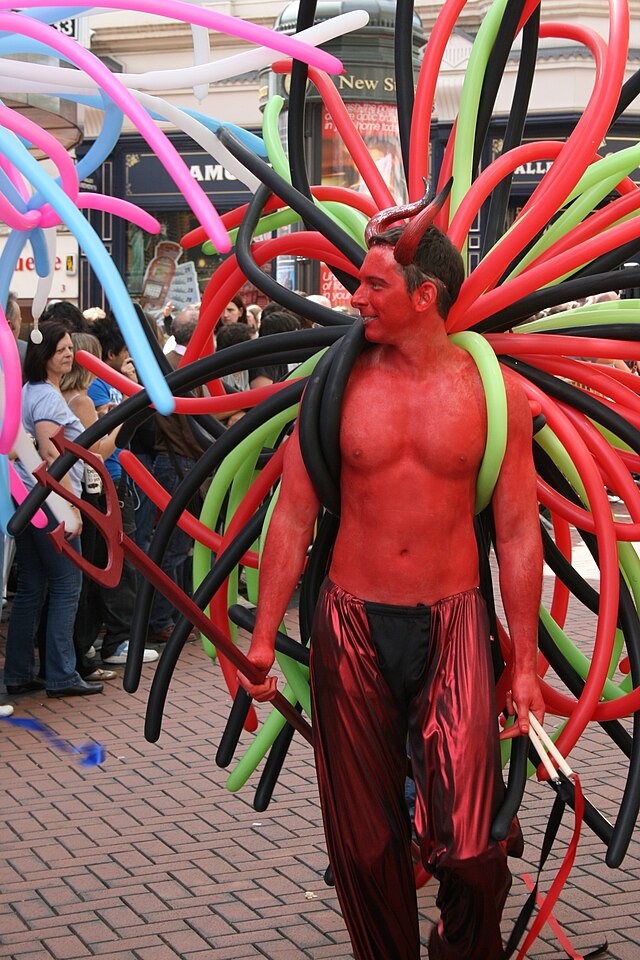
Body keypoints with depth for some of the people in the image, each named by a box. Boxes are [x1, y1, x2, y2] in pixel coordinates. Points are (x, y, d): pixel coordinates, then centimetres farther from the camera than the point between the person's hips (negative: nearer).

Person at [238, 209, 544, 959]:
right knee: (364, 842, 7)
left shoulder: (495, 391, 0)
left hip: (452, 624, -1)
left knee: (468, 847, -9)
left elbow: (518, 534, 3)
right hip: (351, 624, 1)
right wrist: (262, 639, 1)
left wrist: (525, 664, 1)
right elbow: (292, 519, 5)